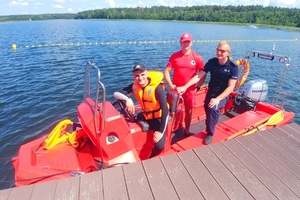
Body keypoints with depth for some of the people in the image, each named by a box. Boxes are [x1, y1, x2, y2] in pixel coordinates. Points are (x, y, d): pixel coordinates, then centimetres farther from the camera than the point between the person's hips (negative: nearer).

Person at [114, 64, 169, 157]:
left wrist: (161, 131, -29)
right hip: (145, 115, 5)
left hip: (159, 118, -5)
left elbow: (165, 109, -26)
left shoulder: (157, 87, -25)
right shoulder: (134, 86, -9)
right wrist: (128, 99, -35)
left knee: (159, 146, -19)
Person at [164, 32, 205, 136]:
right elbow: (167, 71, -3)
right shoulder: (174, 56, -2)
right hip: (176, 89, 0)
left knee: (188, 112, 13)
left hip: (190, 90, 1)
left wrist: (198, 87, -4)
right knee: (172, 112, 5)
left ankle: (187, 131, 32)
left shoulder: (197, 57, -3)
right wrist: (170, 85, -12)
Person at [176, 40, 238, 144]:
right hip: (210, 92, 4)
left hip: (222, 95, -4)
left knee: (213, 108, -29)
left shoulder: (233, 67, -16)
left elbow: (230, 87, -20)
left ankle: (210, 133, -7)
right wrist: (185, 86, -22)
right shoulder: (212, 62, -6)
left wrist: (218, 99, -33)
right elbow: (199, 76, -11)